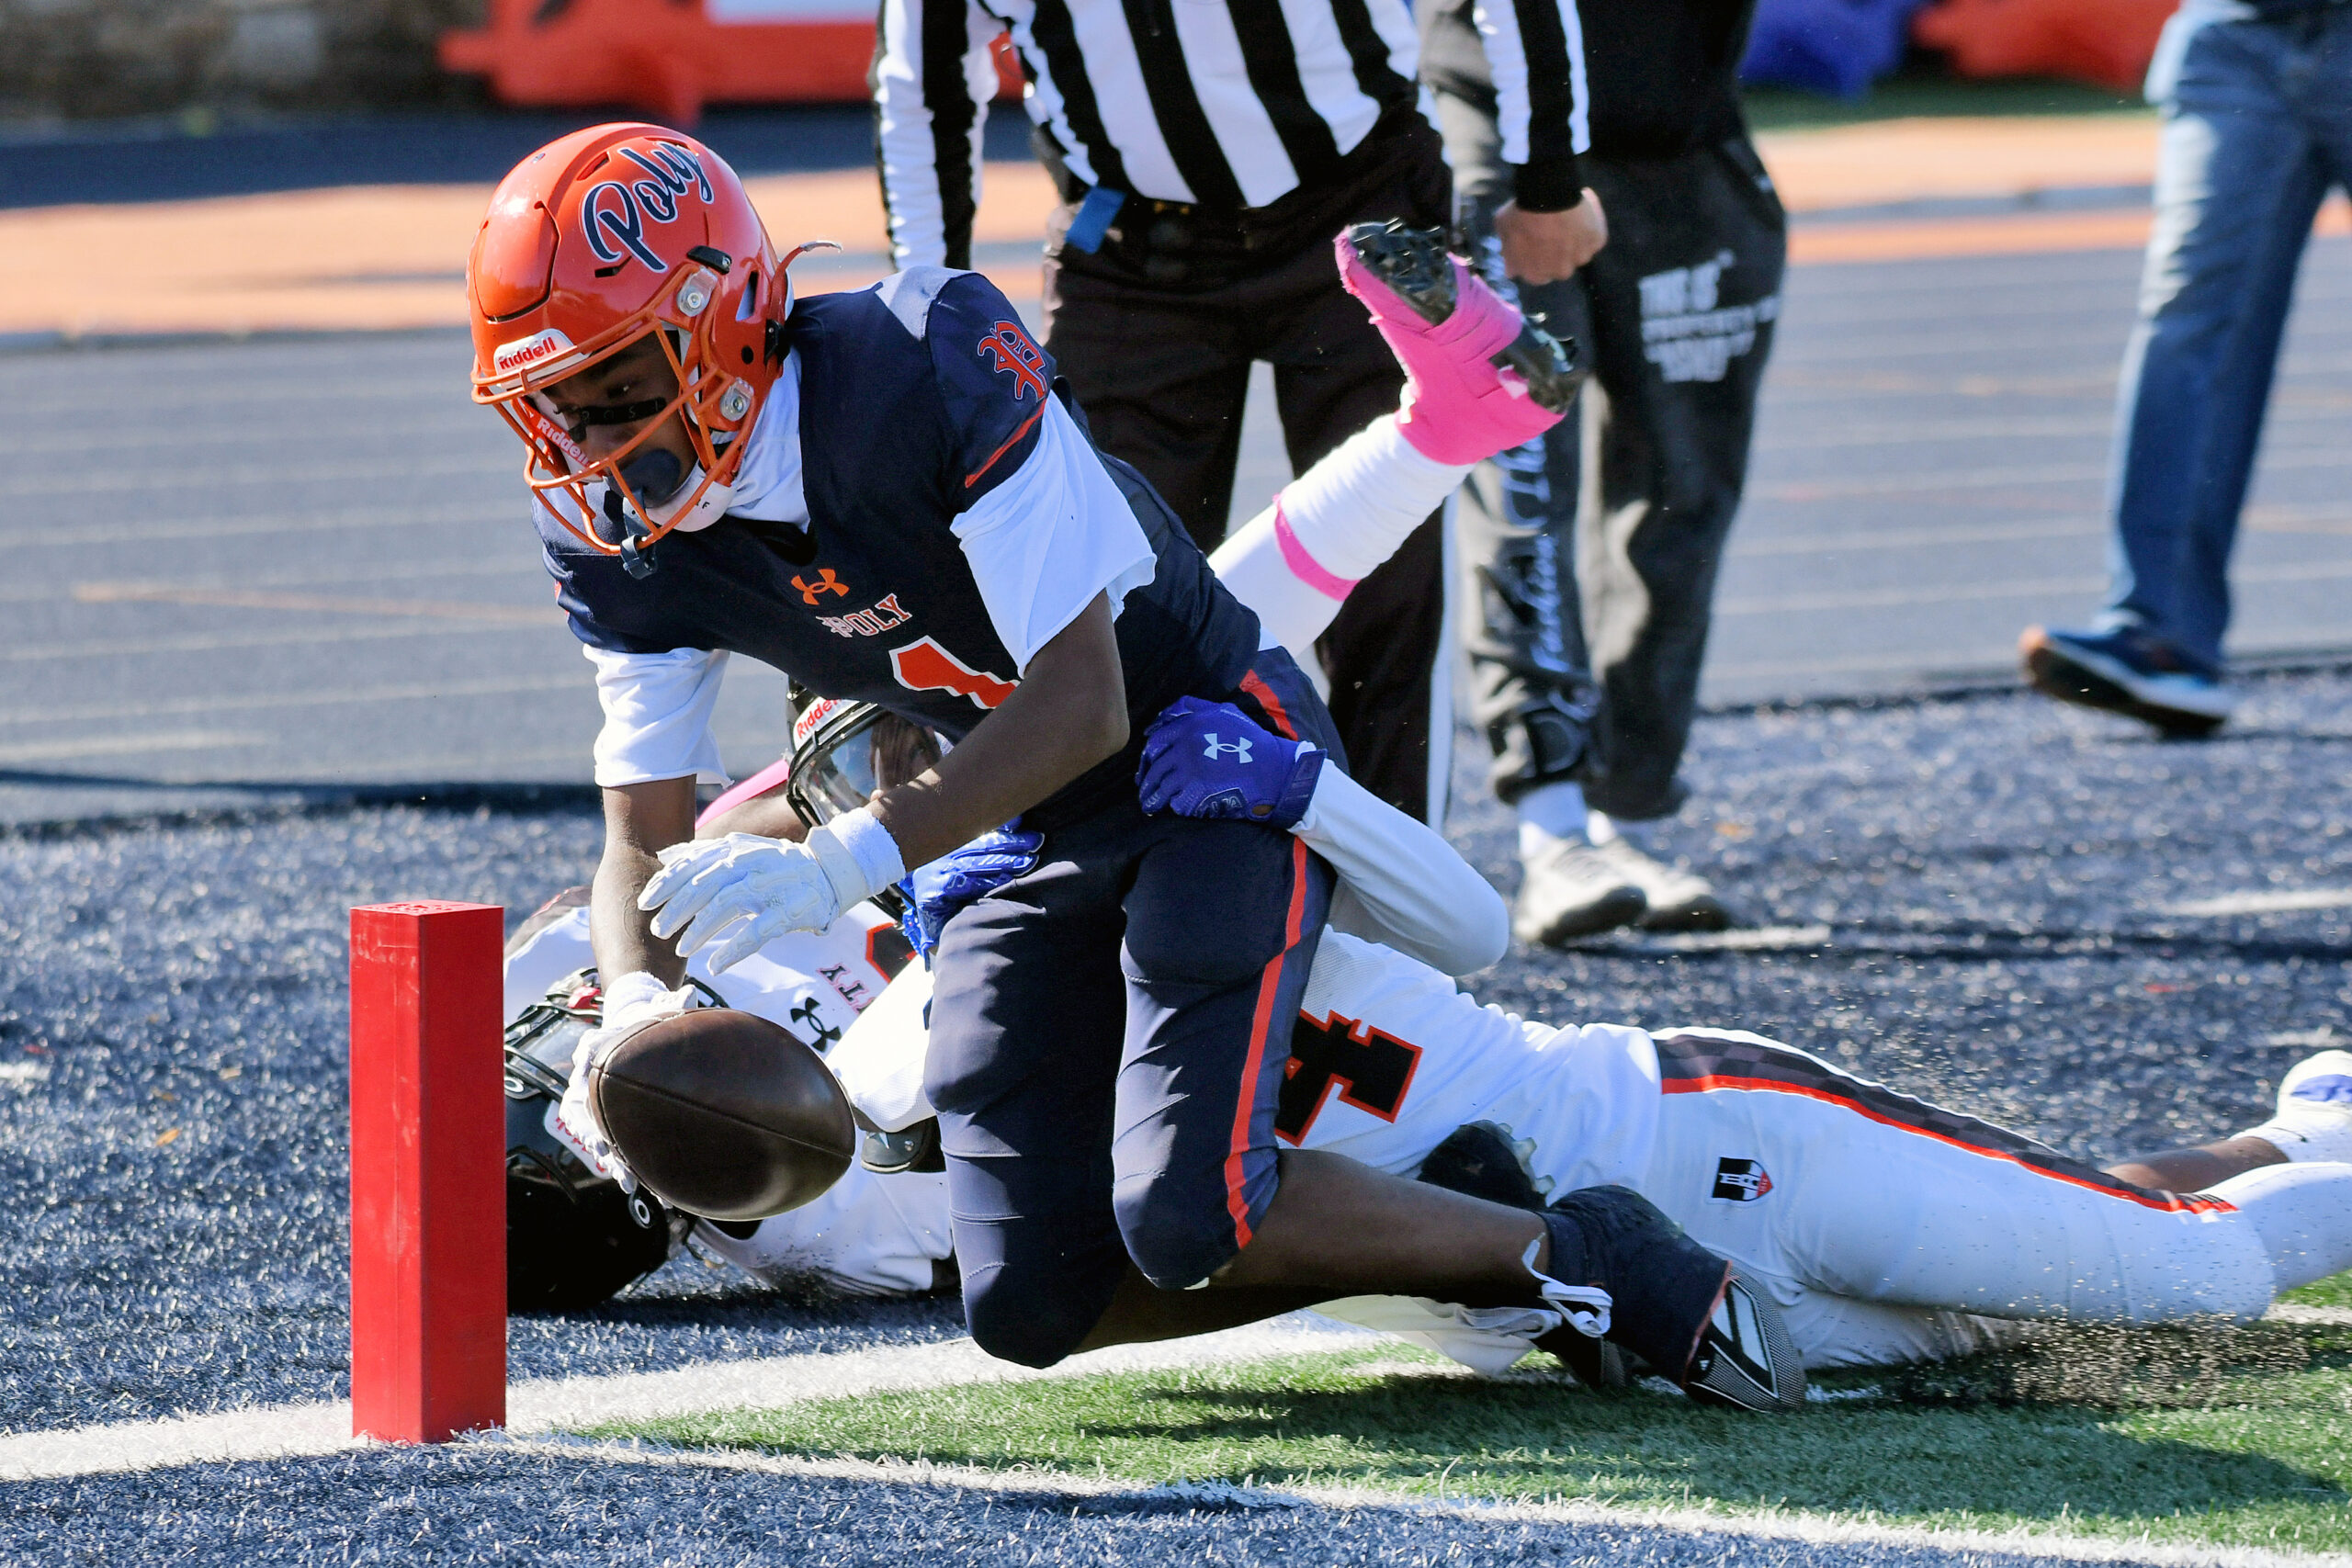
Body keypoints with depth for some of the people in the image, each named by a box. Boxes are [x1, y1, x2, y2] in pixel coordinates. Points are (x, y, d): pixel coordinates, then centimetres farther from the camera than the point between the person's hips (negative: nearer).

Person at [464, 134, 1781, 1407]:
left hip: (1221, 765, -7)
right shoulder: (617, 540, -8)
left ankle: (1574, 1260, -7)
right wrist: (637, 1008, -24)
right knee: (1034, 1310, -4)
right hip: (1031, 845, 7)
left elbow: (1081, 705, -28)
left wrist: (845, 863, -38)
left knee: (1187, 1221, -25)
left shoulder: (930, 368, -29)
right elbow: (649, 839, -2)